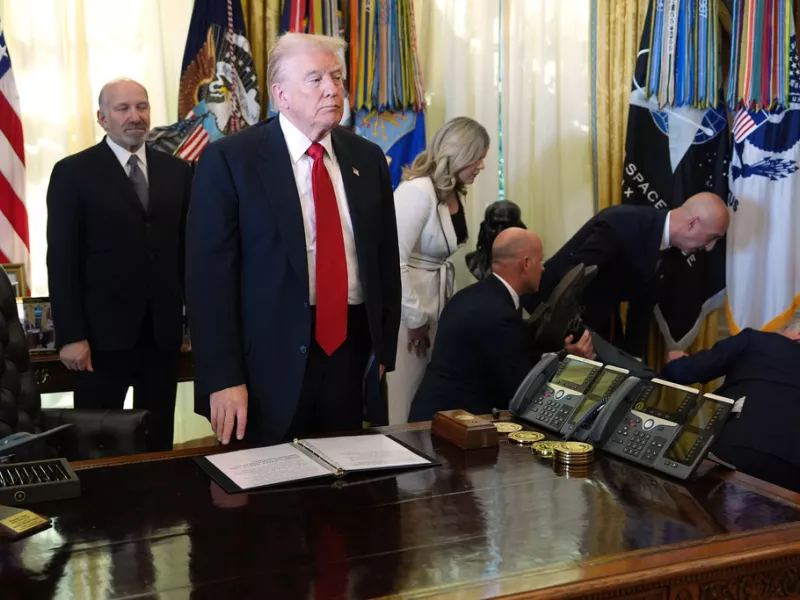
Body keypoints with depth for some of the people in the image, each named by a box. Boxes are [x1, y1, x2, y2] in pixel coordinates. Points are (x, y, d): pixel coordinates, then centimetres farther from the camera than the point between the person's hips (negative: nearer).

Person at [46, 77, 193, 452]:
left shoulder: (177, 171, 10)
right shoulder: (72, 173, -1)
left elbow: (188, 248, 10)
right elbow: (62, 260, -6)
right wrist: (70, 335, -12)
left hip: (163, 330, 3)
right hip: (103, 333, -3)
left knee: (159, 440, 11)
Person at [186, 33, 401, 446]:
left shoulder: (368, 159, 9)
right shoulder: (229, 160, -6)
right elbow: (209, 273, -10)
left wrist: (384, 349, 11)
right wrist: (222, 377, -14)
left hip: (351, 350, 4)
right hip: (271, 359, -4)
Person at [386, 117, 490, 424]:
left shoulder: (454, 193, 7)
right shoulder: (418, 191, -19)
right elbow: (393, 261, -22)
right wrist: (415, 318, -16)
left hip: (435, 304, 8)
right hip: (405, 310, -8)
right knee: (404, 403, 0)